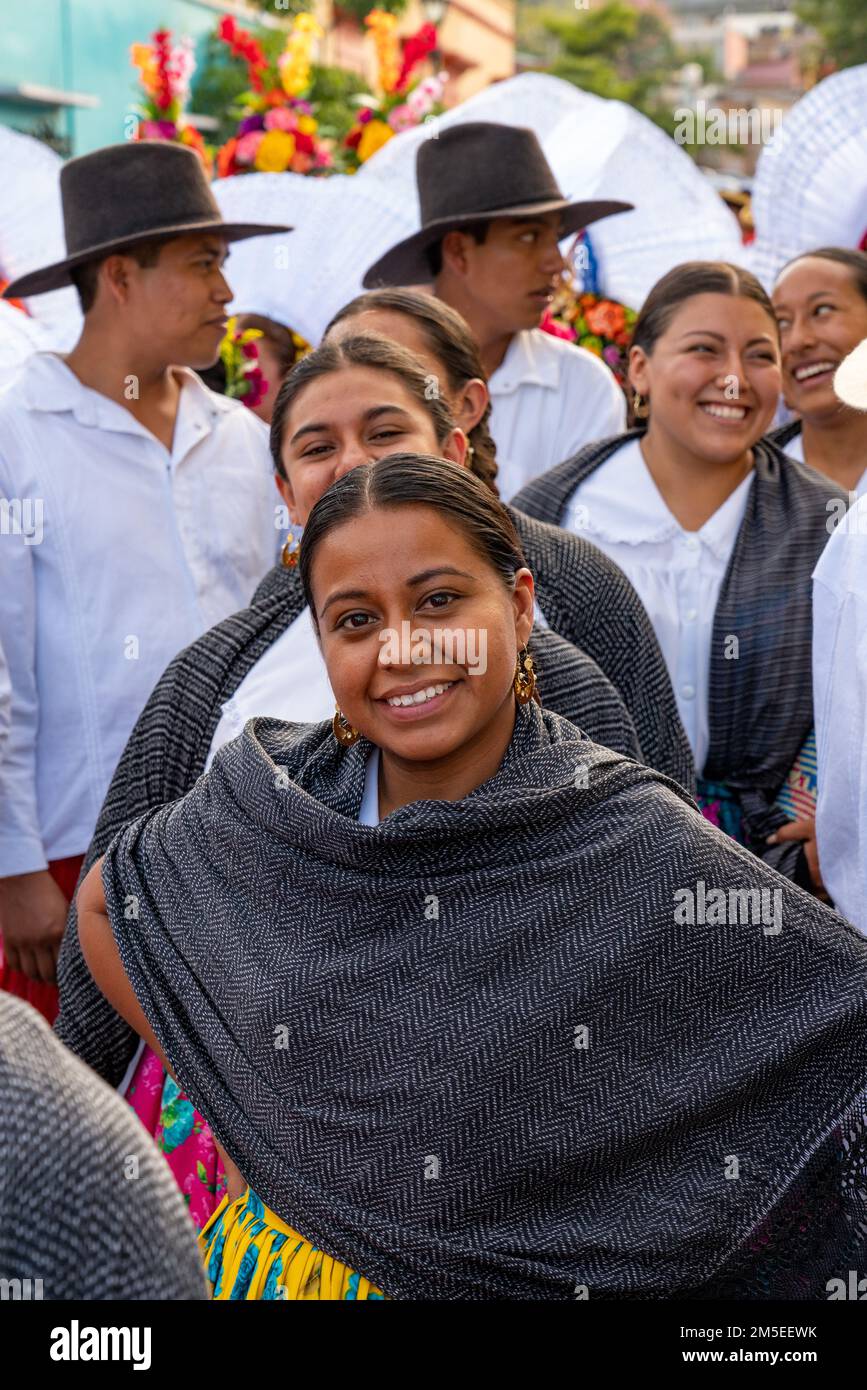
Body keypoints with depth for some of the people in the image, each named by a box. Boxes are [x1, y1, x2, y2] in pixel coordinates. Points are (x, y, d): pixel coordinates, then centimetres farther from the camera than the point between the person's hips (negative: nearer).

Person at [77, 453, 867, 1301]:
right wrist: (223, 1085, 1)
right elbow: (106, 901, 8)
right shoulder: (268, 803, -10)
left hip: (548, 1275, -2)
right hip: (296, 1254, 3)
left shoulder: (636, 845, -19)